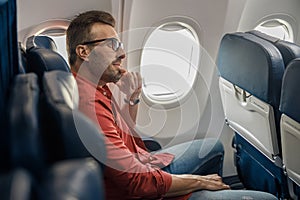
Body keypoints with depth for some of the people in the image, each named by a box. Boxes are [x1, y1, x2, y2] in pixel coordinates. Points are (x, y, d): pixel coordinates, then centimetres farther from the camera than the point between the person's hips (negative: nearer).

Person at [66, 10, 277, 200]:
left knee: (214, 147, 30)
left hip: (144, 164, 10)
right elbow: (137, 182, -29)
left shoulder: (99, 87, 3)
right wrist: (198, 181, -14)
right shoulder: (88, 103, -29)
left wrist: (132, 99, -1)